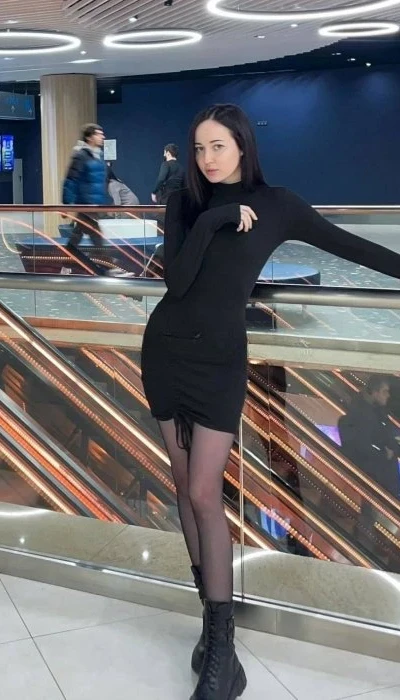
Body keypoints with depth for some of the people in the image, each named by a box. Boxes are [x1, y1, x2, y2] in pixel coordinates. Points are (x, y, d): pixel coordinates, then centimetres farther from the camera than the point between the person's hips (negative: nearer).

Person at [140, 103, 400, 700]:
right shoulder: (184, 202, 2)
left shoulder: (275, 205, -3)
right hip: (166, 349, 3)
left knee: (205, 494, -10)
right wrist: (211, 221, -19)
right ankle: (213, 618, 16)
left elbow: (347, 245, 2)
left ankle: (223, 651, -5)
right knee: (185, 489, 5)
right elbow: (176, 278, -9)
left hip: (220, 358, -3)